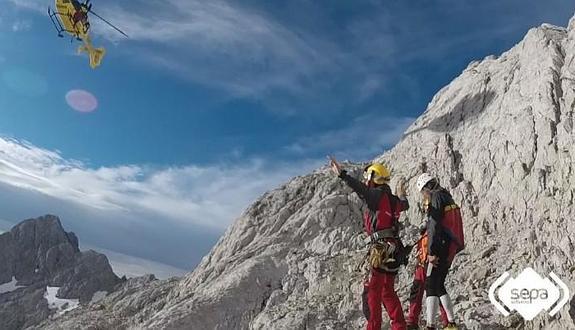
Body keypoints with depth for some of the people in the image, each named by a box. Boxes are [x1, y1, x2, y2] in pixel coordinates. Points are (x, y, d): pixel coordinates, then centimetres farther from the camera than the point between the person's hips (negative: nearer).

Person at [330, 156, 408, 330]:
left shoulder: (378, 195, -10)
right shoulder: (390, 198, 15)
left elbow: (362, 190, -30)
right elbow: (404, 206, 36)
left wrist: (342, 174, -40)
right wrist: (402, 196, 59)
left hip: (382, 249, -9)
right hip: (392, 249, 9)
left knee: (372, 290, -3)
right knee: (387, 291, 19)